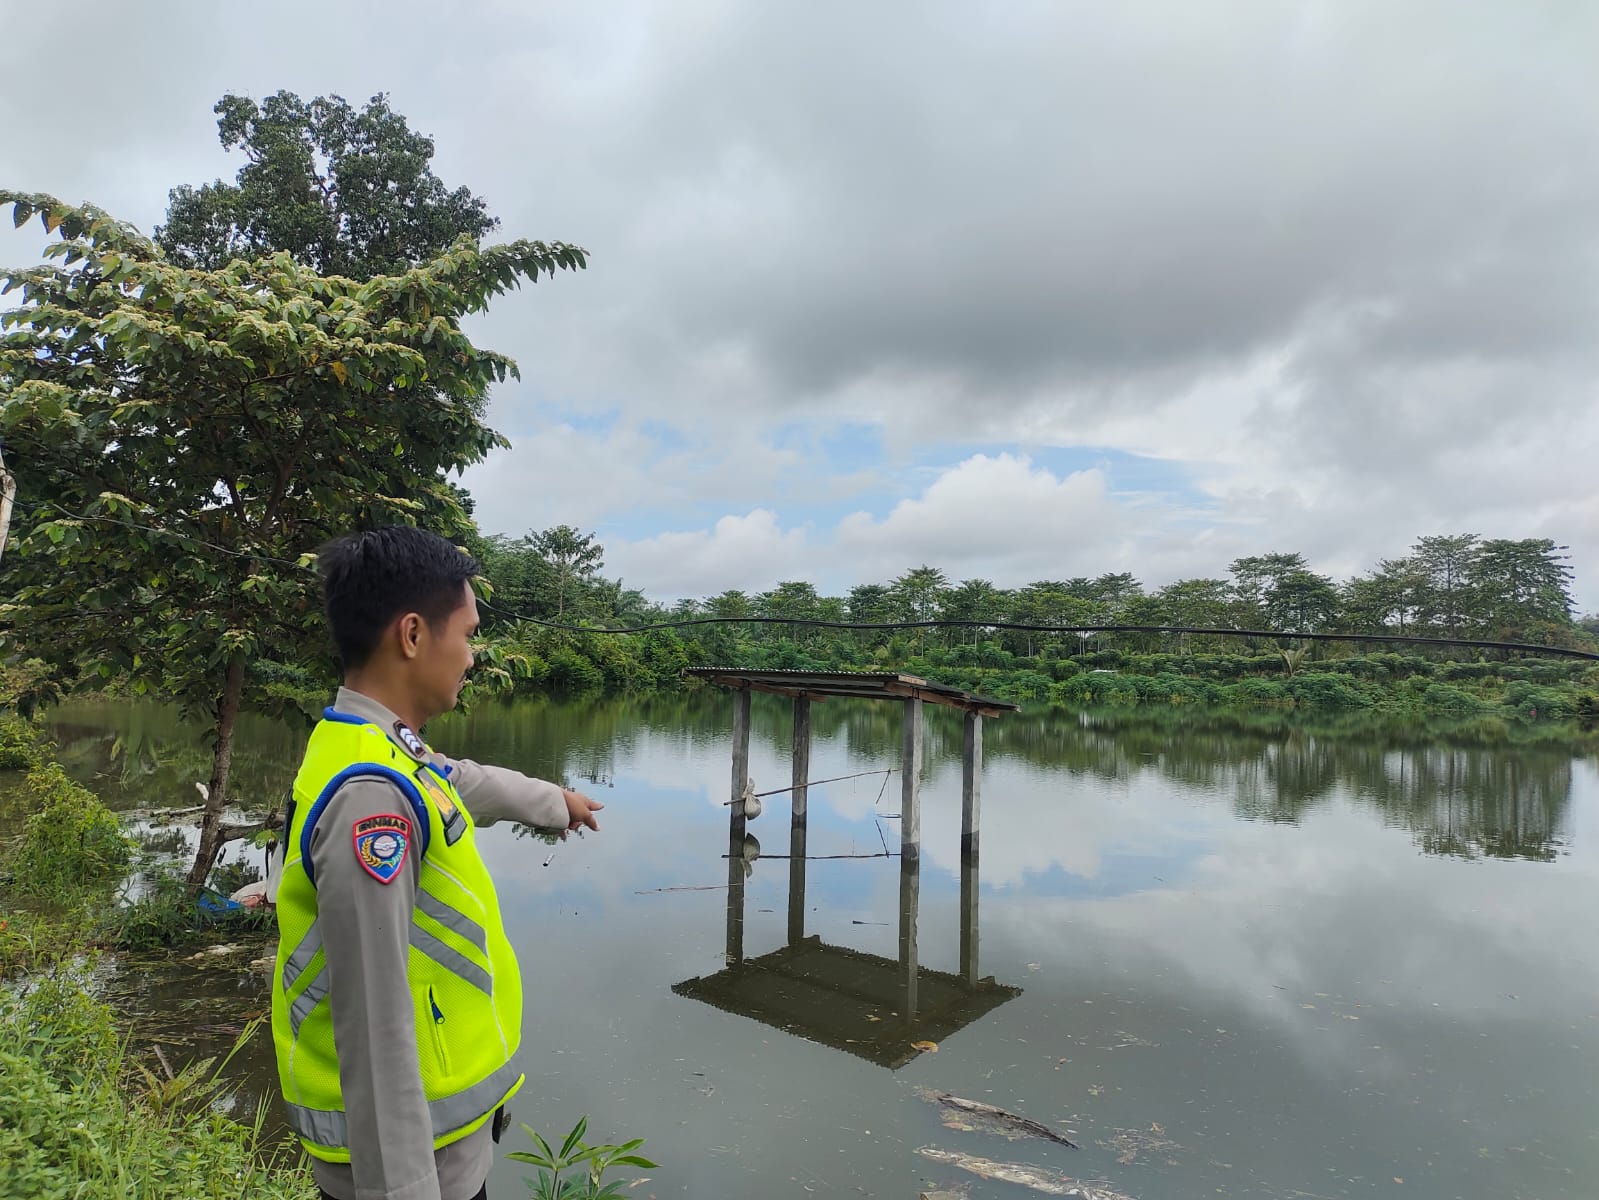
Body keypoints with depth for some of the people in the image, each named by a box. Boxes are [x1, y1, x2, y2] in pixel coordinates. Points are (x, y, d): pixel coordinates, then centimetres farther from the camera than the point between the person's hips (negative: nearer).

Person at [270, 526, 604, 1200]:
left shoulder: (377, 751, 1)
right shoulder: (369, 793, -29)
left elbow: (467, 782, 21)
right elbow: (373, 1020, -29)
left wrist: (554, 801, 38)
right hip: (410, 1145, -9)